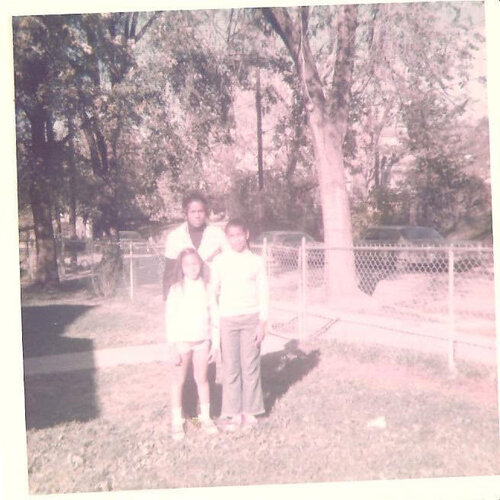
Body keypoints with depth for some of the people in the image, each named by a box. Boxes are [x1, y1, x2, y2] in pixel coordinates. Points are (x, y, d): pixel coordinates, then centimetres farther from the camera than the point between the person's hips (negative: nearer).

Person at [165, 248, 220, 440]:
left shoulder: (206, 288, 1)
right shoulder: (176, 289, -5)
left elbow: (214, 317, 4)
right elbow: (170, 319, -6)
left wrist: (215, 343, 3)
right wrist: (172, 347, -8)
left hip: (202, 341, 2)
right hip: (182, 341, -2)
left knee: (202, 379, 11)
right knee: (179, 380, 8)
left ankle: (205, 417, 25)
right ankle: (177, 421, 18)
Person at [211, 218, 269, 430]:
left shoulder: (256, 261, 2)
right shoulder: (220, 260, 3)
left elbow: (263, 293, 2)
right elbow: (213, 290, 4)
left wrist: (262, 322, -3)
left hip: (251, 318, 0)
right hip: (227, 318, 0)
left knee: (251, 364, 2)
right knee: (230, 366, 2)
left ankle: (249, 410, 15)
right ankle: (233, 412, 11)